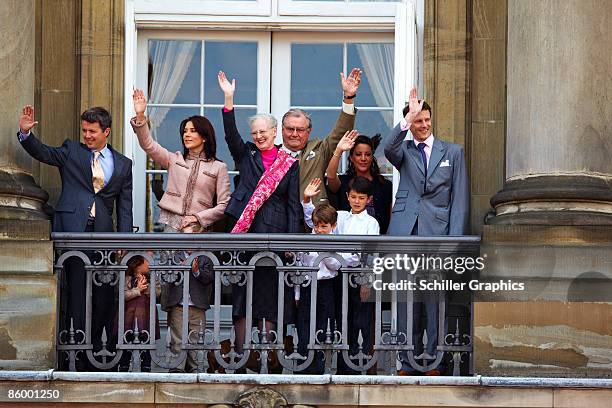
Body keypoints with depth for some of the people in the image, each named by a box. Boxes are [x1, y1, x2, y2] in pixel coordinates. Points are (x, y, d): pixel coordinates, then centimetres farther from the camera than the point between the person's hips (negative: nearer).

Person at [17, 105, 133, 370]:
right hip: (73, 228, -2)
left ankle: (97, 347, 12)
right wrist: (26, 133, -21)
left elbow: (124, 206, 11)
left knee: (105, 293, 2)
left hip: (103, 232, 2)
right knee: (78, 292, -4)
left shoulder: (123, 164, 13)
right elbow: (42, 152, -2)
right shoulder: (71, 151, 11)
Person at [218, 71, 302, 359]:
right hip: (245, 229, 1)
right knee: (242, 288, 0)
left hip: (275, 231, -1)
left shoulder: (289, 163, 9)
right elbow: (231, 133, -5)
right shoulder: (246, 155, 12)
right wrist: (229, 99, -16)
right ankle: (240, 350, 2)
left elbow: (293, 205, 6)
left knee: (271, 289, 0)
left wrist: (292, 239, -3)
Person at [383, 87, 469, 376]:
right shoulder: (403, 151, 14)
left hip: (437, 232, -1)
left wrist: (455, 239, -2)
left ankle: (434, 361, 0)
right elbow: (389, 148, -13)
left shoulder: (452, 152, 13)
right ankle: (408, 361, 7)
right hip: (405, 231, 1)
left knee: (436, 298, -5)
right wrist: (407, 119, -22)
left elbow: (459, 199, 7)